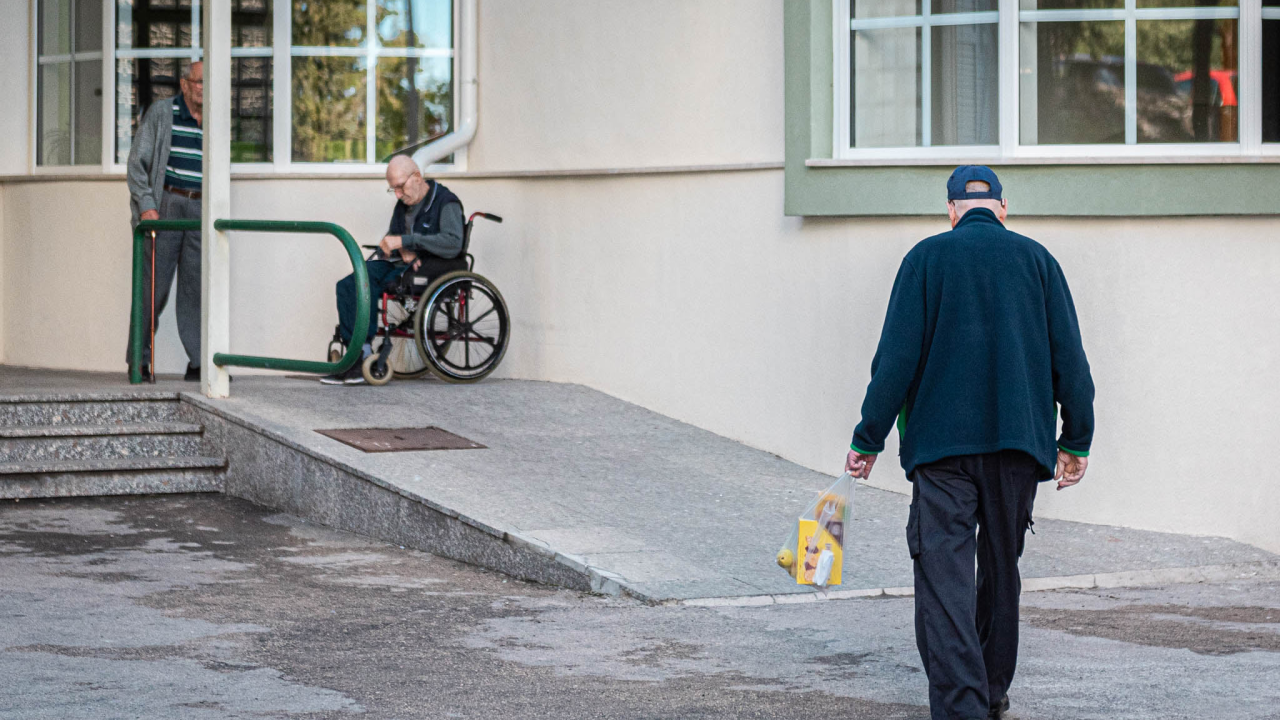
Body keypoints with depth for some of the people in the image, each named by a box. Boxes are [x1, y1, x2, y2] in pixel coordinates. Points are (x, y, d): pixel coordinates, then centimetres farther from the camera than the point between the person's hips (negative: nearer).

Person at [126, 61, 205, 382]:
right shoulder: (160, 113, 2)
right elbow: (137, 161, -1)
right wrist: (146, 204, -10)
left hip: (200, 210, 3)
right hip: (163, 207, -3)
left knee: (197, 286, -1)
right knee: (153, 285, -3)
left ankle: (199, 363, 0)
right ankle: (139, 361, 6)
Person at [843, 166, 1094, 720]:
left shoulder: (926, 258, 1)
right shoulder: (1035, 259, 6)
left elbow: (896, 357, -3)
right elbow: (1068, 356, 5)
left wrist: (868, 439, 2)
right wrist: (1076, 440, 12)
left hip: (941, 445, -3)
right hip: (1018, 444, 3)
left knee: (944, 575, -6)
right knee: (1000, 567, 17)